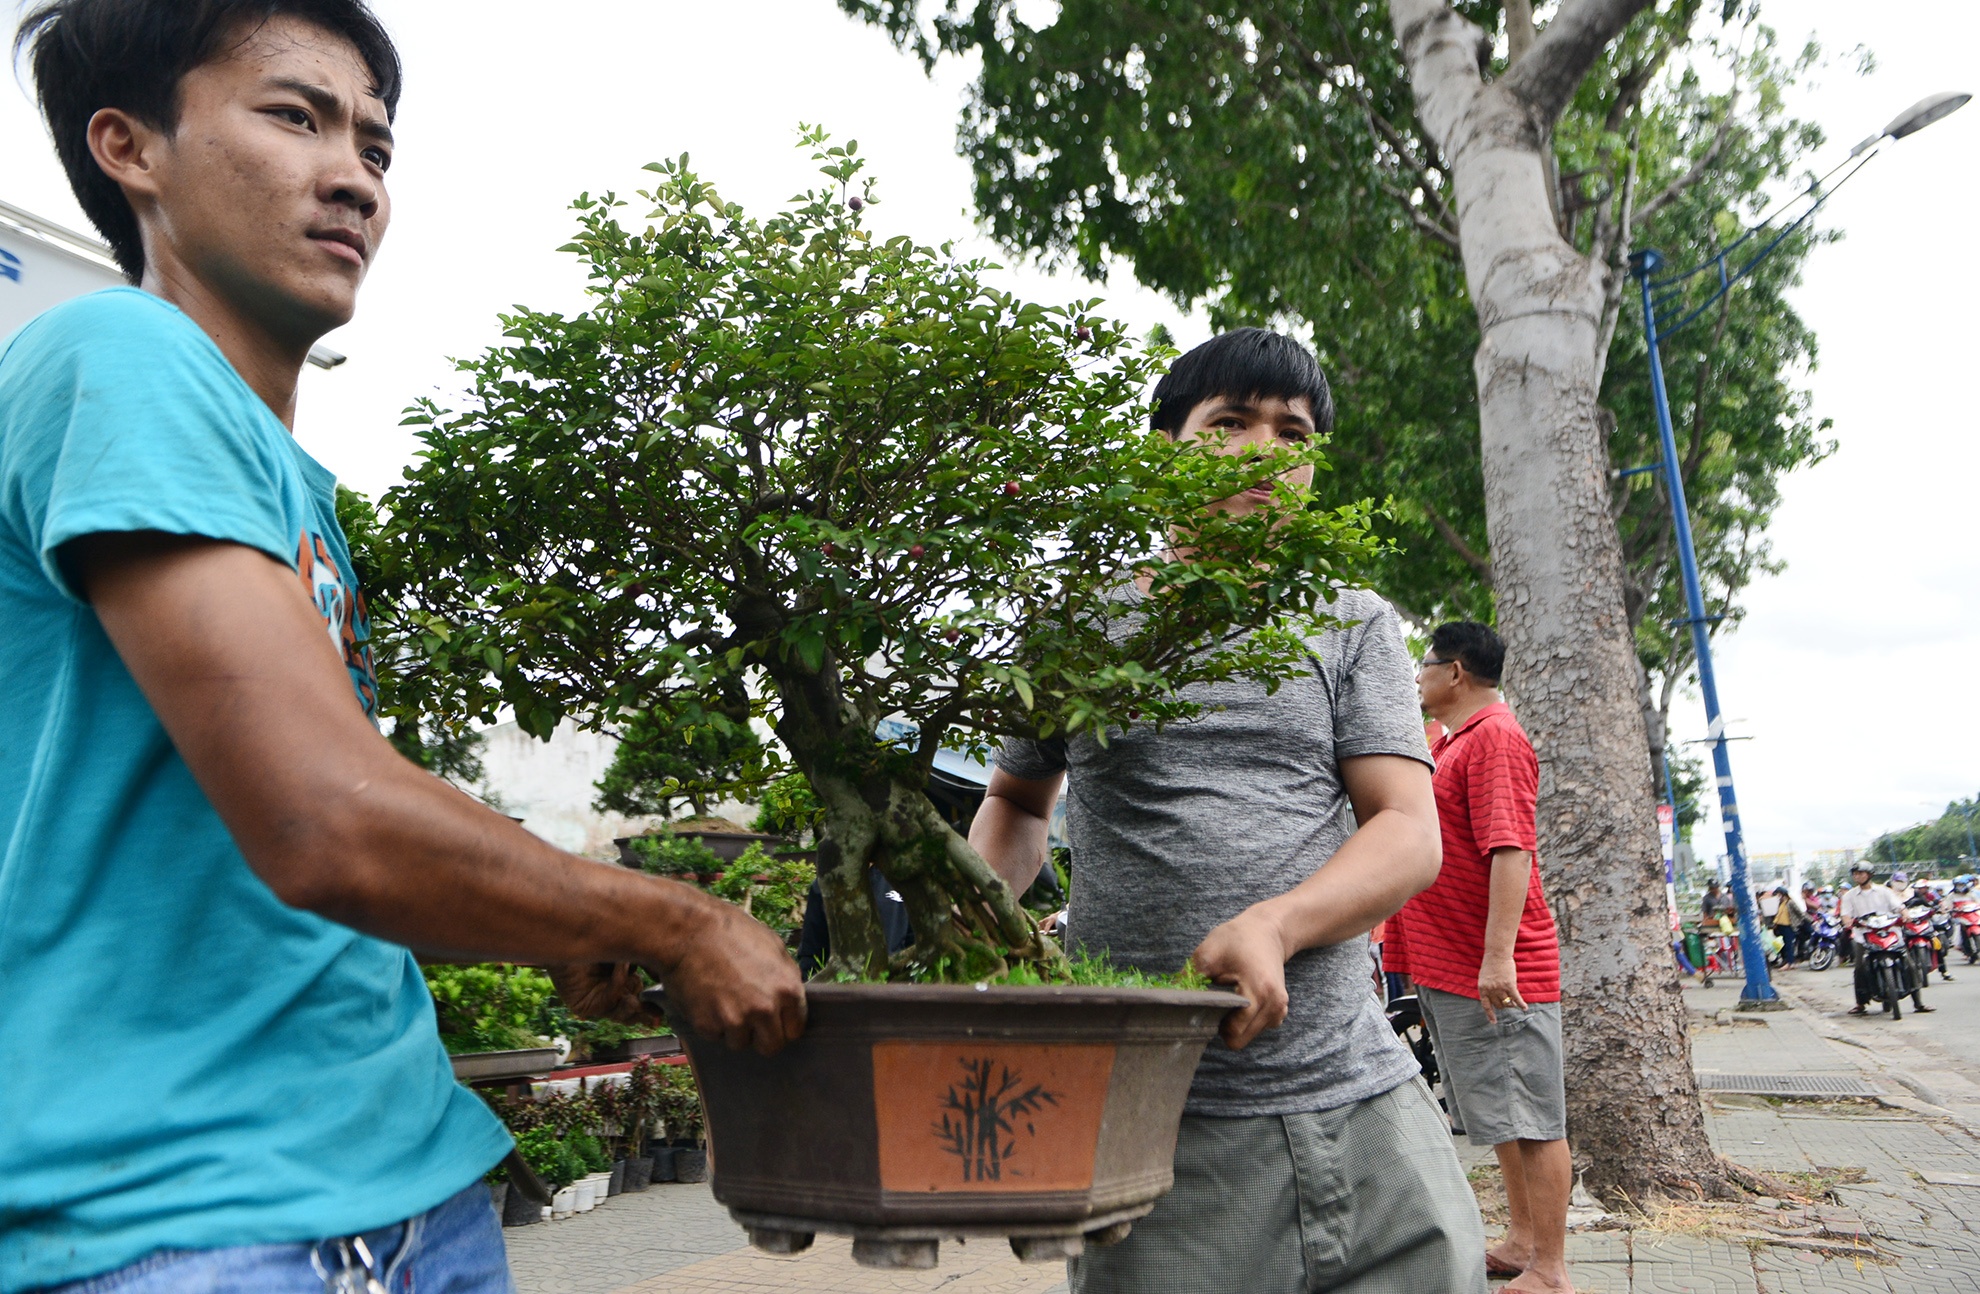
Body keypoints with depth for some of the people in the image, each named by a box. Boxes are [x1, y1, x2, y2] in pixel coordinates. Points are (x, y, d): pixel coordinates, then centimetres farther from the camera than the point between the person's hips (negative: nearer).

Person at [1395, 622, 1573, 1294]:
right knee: (1505, 1119, 18)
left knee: (1531, 1122, -2)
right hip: (1450, 970, 10)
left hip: (1498, 973, -10)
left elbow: (1510, 848, -23)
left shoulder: (1495, 736, -13)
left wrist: (1497, 956, -27)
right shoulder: (1451, 743, 17)